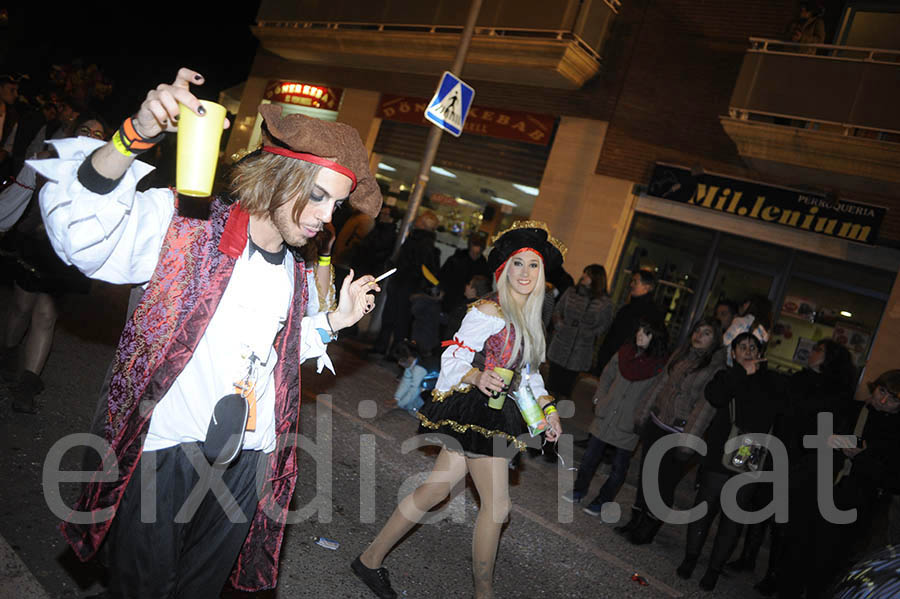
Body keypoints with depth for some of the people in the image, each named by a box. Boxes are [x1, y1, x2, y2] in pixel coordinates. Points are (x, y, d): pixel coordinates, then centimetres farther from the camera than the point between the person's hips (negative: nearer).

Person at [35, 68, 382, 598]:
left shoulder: (296, 274, 6)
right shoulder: (185, 226, -13)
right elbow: (78, 231, -27)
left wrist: (336, 320, 2)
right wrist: (136, 137, -40)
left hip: (248, 457, 5)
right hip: (165, 449, -5)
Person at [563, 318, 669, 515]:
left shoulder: (661, 366, -15)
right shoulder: (625, 353, 0)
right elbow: (607, 375, 14)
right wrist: (599, 399, 7)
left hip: (628, 425, -4)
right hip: (606, 416, 4)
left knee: (619, 467, 9)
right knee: (590, 457, 15)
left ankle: (602, 501, 27)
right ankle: (579, 490, 35)